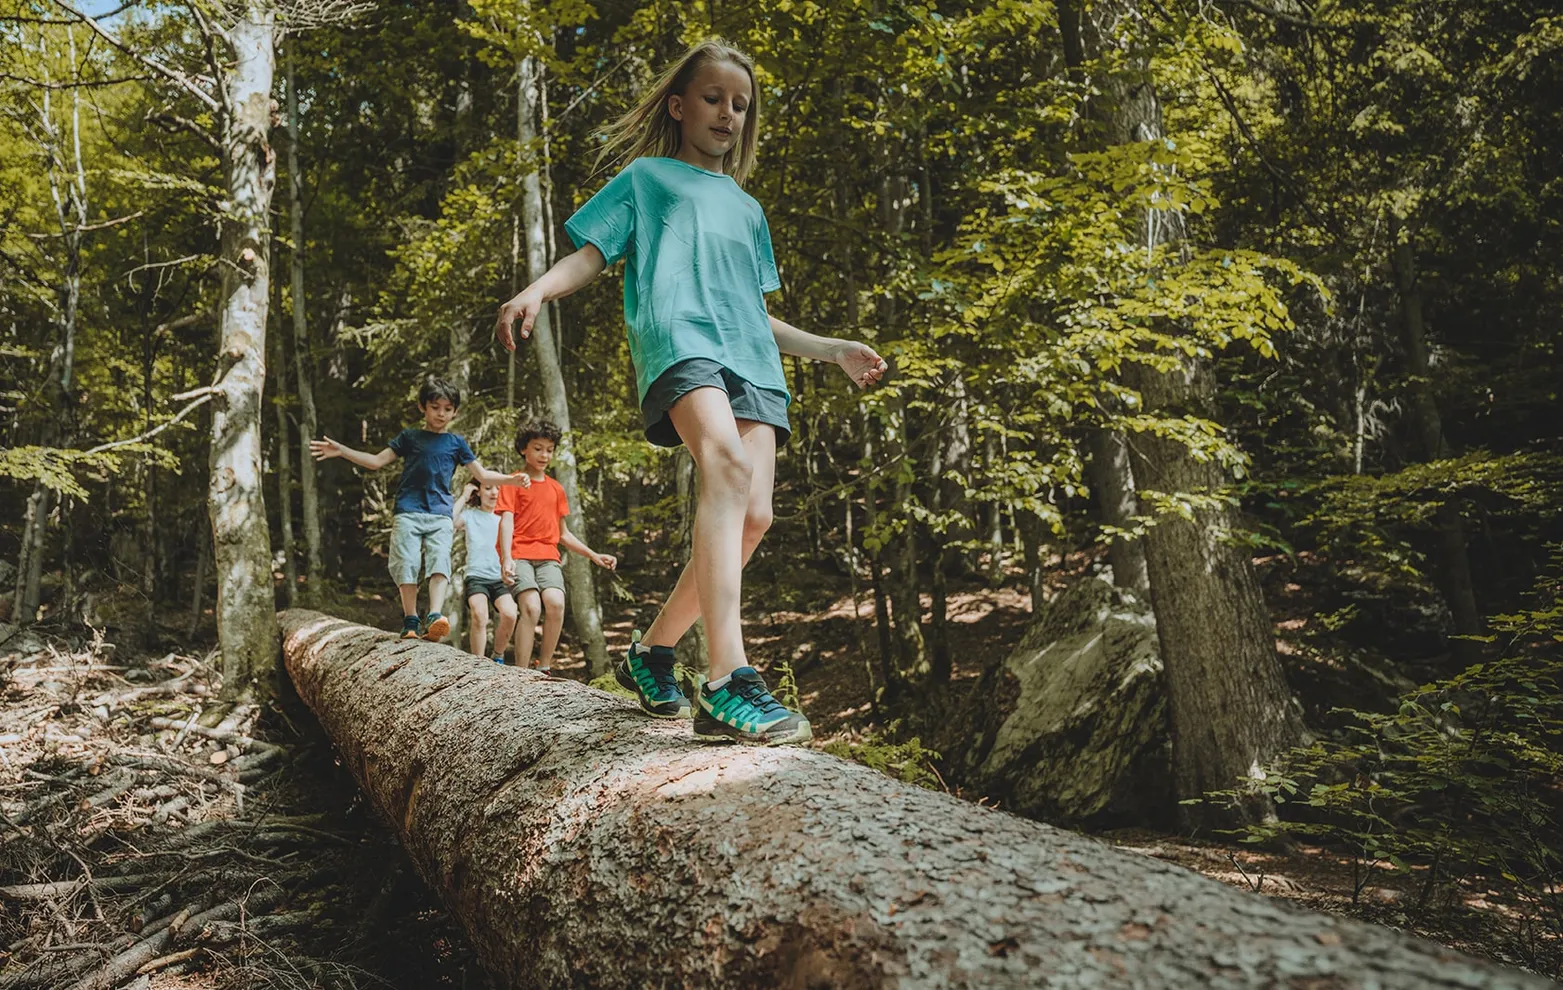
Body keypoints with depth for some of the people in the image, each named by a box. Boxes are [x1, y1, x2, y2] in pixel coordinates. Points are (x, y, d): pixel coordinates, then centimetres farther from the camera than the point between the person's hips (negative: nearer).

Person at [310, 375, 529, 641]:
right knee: (407, 564, -8)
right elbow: (376, 461, 12)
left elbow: (482, 475, 15)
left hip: (440, 514, 0)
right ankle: (410, 622, -2)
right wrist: (341, 451, 2)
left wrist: (511, 479, 1)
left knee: (440, 562, -16)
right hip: (408, 512, 0)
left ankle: (434, 617, -27)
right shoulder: (410, 437, 11)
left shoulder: (456, 442, 14)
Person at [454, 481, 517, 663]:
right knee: (479, 615, -29)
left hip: (501, 577, 2)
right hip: (477, 576, -2)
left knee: (509, 614, -25)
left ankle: (498, 657, -1)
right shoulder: (469, 515, 10)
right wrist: (463, 497, -1)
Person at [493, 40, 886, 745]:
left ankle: (652, 652, 7)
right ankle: (727, 685, -43)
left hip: (751, 360, 6)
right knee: (727, 462, -33)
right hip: (676, 339, -6)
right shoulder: (646, 176, 22)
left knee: (752, 516, -12)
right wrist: (539, 288, -10)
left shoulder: (747, 208, 35)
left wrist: (832, 350, 29)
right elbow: (589, 254, 11)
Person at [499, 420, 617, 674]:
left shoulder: (556, 489, 21)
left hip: (548, 557, 4)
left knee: (556, 603, -24)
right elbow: (506, 521, -4)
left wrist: (594, 556, 15)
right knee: (531, 607, -26)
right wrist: (507, 557, -21)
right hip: (520, 555, -3)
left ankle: (544, 669, -14)